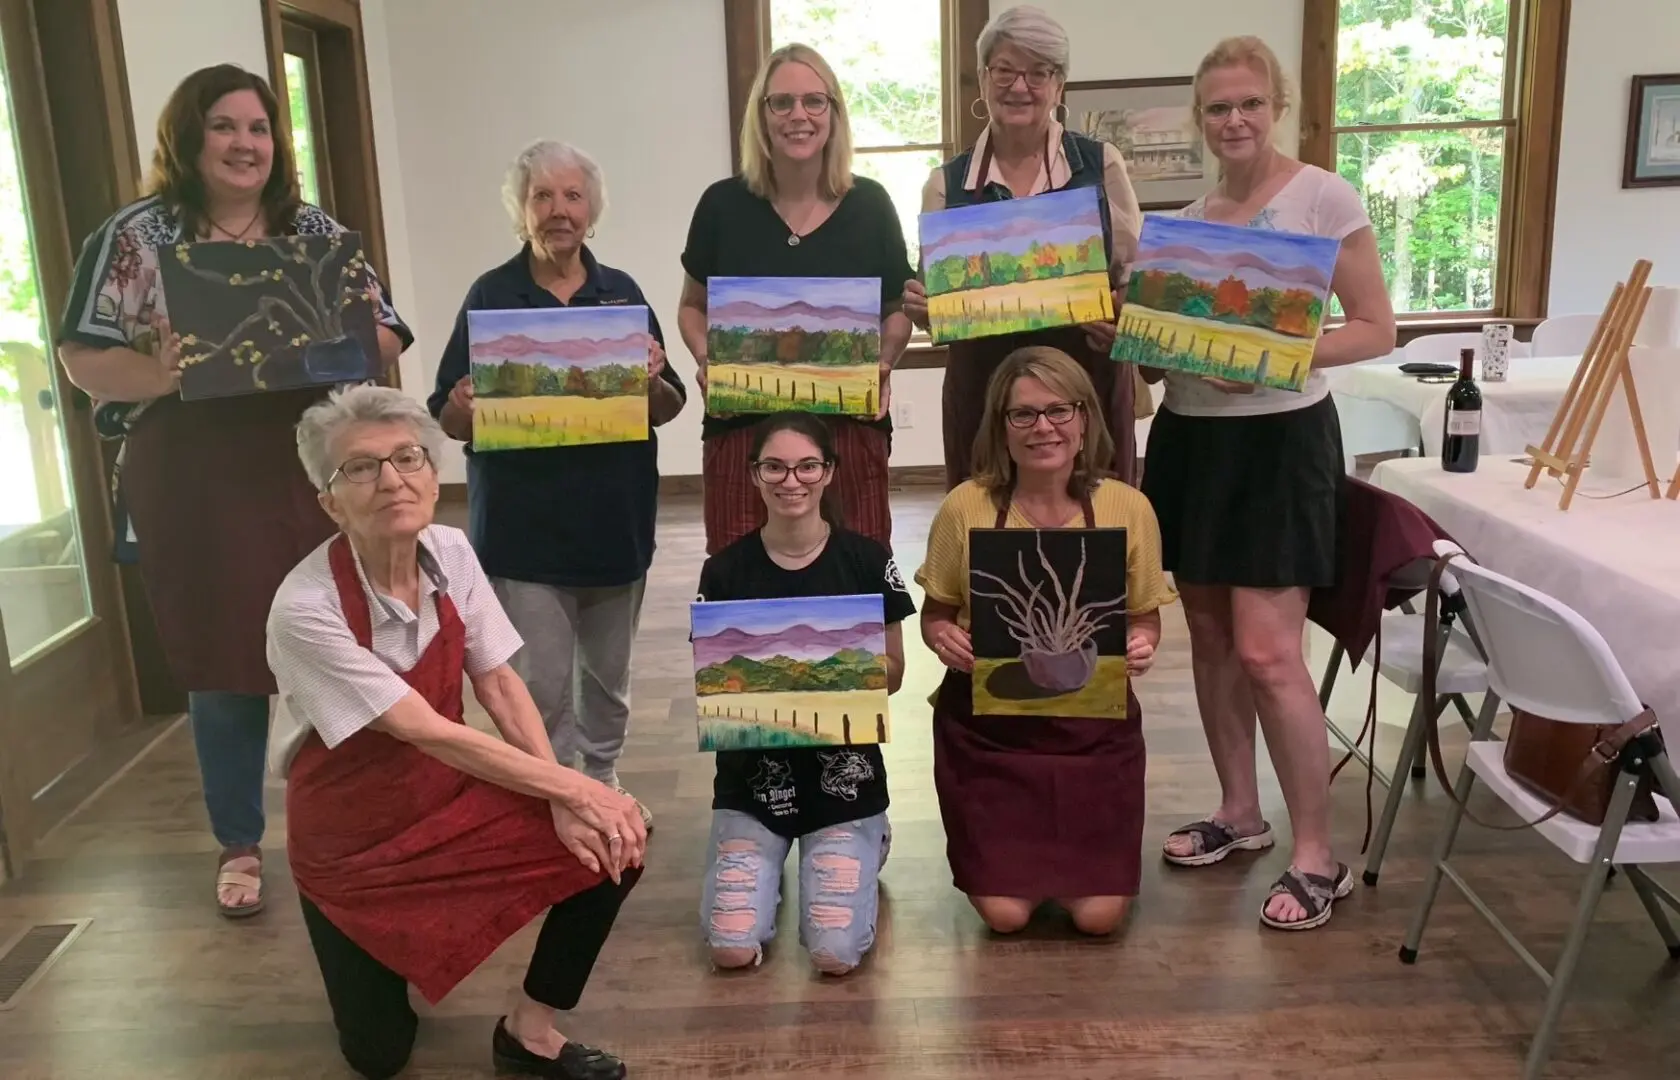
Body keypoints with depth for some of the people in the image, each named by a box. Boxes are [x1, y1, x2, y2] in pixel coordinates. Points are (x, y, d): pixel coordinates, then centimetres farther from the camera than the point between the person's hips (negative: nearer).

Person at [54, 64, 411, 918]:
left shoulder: (320, 232, 8)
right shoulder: (134, 236, 1)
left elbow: (384, 340, 6)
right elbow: (82, 356, -3)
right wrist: (160, 376, -22)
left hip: (317, 475, 2)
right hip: (198, 486, -2)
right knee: (225, 665, 7)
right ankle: (239, 845, 25)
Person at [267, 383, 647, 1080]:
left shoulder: (450, 554, -12)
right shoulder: (306, 609, -28)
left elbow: (499, 688, -8)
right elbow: (431, 733, -28)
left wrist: (564, 800, -21)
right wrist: (574, 787, -28)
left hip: (449, 793, 4)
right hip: (352, 833, -4)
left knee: (611, 843, -17)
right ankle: (376, 951, 33)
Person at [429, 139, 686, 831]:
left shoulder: (622, 292, 5)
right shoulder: (491, 296, -2)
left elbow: (667, 411, 6)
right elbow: (448, 422, -2)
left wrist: (653, 380, -16)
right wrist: (468, 404, -24)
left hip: (616, 519, 3)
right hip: (525, 526, -3)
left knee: (609, 673, 16)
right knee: (540, 686, -4)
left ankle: (602, 781, 36)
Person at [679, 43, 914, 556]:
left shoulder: (869, 204, 2)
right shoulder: (723, 205, 1)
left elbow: (898, 311, 12)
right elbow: (693, 308, 13)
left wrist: (882, 364, -8)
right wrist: (706, 360, -7)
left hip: (850, 429, 1)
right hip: (743, 428, 0)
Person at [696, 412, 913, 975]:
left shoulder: (867, 561, -5)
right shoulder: (725, 570, -3)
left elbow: (892, 673, 1)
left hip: (843, 769, -1)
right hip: (753, 772, 1)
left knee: (836, 955, -11)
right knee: (732, 949, -11)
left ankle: (864, 848, 22)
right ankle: (769, 860, 23)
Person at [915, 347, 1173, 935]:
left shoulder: (1128, 508, -7)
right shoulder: (966, 507, -10)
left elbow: (1145, 617, 5)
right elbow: (935, 613, 2)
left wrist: (1141, 645, -17)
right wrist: (943, 638, -20)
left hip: (1092, 723, 1)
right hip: (985, 723, -1)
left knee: (1099, 915, -2)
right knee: (1004, 914, -2)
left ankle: (1075, 850, 32)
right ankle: (1004, 852, 34)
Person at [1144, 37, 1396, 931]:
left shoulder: (1323, 197, -5)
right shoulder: (1186, 220, 12)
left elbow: (1376, 331, -7)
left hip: (1280, 437, -6)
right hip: (1189, 434, 6)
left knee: (1267, 651, -10)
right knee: (1209, 633, 10)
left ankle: (1317, 855, 4)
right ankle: (1238, 811, 27)